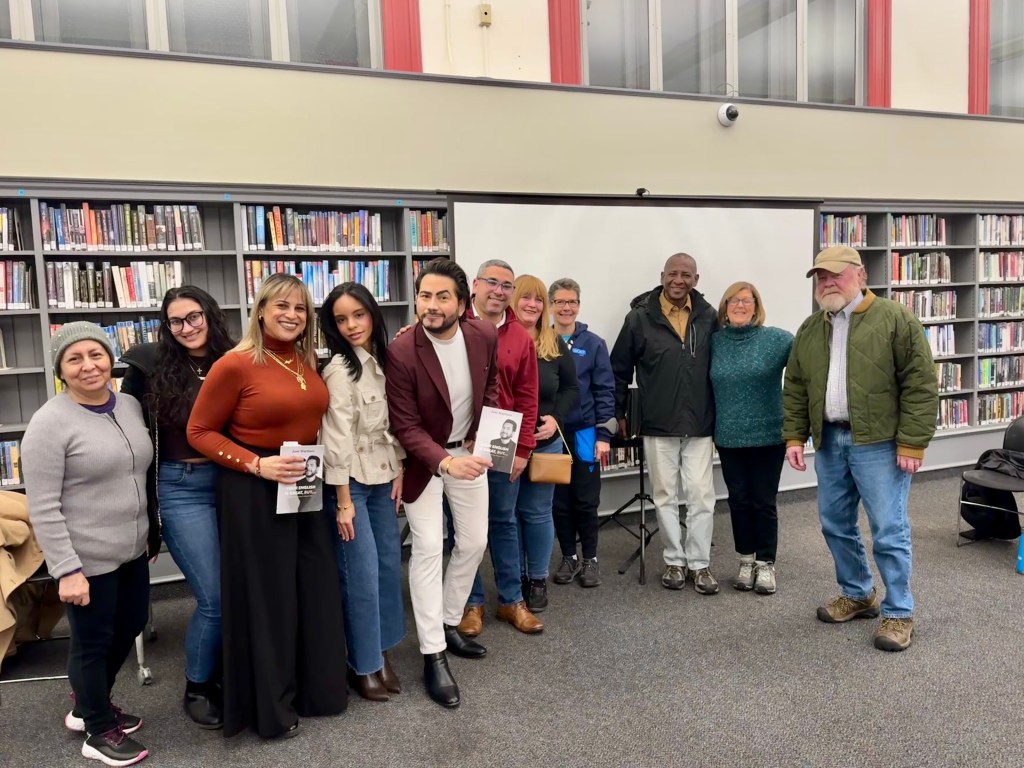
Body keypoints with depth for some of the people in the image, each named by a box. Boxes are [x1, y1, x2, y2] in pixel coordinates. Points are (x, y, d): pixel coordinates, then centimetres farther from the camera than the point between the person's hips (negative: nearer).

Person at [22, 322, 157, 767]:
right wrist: (67, 569, -20)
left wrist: (151, 532, 17)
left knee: (129, 627, 21)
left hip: (132, 552, 7)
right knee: (93, 641, 10)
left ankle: (88, 706, 45)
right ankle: (99, 732, 31)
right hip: (87, 561, -7)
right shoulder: (50, 422, -17)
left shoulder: (131, 406, 4)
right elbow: (42, 508, -18)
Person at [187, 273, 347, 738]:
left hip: (305, 488, 7)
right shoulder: (235, 365, -14)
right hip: (254, 493, -6)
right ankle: (270, 707, 26)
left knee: (316, 588, 14)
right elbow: (200, 432, -11)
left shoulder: (308, 362, 5)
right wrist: (257, 464, -20)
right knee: (264, 596, 6)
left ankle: (317, 688, 34)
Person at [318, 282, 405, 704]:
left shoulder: (383, 360, 5)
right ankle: (364, 665, 17)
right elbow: (337, 438, -18)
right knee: (362, 574, 0)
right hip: (350, 482, -7)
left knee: (389, 563, 12)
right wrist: (342, 501, -17)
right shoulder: (339, 369, -17)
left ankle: (382, 652, 28)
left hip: (382, 478, 7)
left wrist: (399, 472, 5)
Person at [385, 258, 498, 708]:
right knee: (428, 548, -8)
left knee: (474, 542, 11)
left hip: (468, 451, 5)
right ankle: (433, 655, 3)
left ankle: (450, 624, 32)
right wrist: (446, 462, -38)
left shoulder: (485, 337, -12)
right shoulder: (401, 352, -26)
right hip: (423, 458, -5)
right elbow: (405, 426, -24)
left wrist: (481, 435, -3)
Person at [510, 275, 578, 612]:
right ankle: (515, 579, 24)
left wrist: (556, 418, -6)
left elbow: (571, 388, 8)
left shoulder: (556, 345, 4)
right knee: (508, 513, 9)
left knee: (537, 511, 11)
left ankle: (538, 580, 25)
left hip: (545, 443, 2)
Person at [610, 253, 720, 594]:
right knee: (665, 496, 9)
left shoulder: (709, 316, 1)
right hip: (658, 426, -1)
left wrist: (717, 412, 10)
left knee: (701, 495, 4)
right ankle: (675, 561, 23)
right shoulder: (640, 317, -4)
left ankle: (699, 563, 17)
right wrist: (619, 413, 5)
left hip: (700, 425, 1)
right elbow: (619, 370, 3)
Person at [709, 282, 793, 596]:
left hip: (768, 436, -3)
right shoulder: (714, 341, 2)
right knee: (739, 501, 11)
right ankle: (746, 561, 26)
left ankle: (766, 564, 21)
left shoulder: (778, 339, -8)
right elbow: (707, 384, 11)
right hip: (728, 438, 3)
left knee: (763, 503, 7)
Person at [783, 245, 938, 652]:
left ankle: (899, 613, 14)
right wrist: (794, 437, 4)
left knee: (888, 530, -1)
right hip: (829, 442, 6)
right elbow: (794, 389, 13)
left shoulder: (895, 320, -7)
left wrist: (912, 443, -14)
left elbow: (921, 385, -10)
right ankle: (857, 595, 32)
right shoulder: (810, 330, 10)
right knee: (836, 525, 14)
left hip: (879, 442, -6)